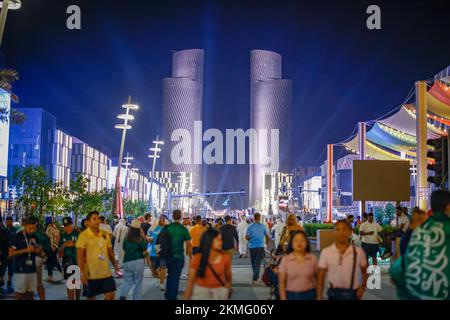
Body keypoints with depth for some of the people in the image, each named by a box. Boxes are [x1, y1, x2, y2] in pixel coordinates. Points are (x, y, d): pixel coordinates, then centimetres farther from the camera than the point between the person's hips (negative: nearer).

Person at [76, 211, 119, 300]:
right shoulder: (83, 235, -11)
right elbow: (79, 256, -14)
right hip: (90, 274, -4)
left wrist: (115, 266, 11)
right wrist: (82, 273, -20)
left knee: (111, 295, 3)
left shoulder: (105, 234, 7)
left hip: (106, 273, 5)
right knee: (91, 297, 8)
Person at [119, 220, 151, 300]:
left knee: (127, 280, 10)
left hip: (127, 262, 3)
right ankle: (136, 298, 10)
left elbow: (124, 249, 13)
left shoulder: (126, 239, 0)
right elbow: (145, 252, -8)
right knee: (138, 283, 9)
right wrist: (148, 261, 4)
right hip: (138, 262, -3)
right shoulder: (140, 240, -10)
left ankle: (123, 295, -12)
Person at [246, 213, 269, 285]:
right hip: (260, 246, -1)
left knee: (253, 263, 16)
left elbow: (247, 237, -2)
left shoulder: (250, 227, -2)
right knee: (258, 263, -3)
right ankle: (254, 279, -14)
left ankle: (256, 276, 29)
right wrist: (267, 241, 24)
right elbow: (267, 236, 2)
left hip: (252, 246, 1)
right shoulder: (263, 226, -3)